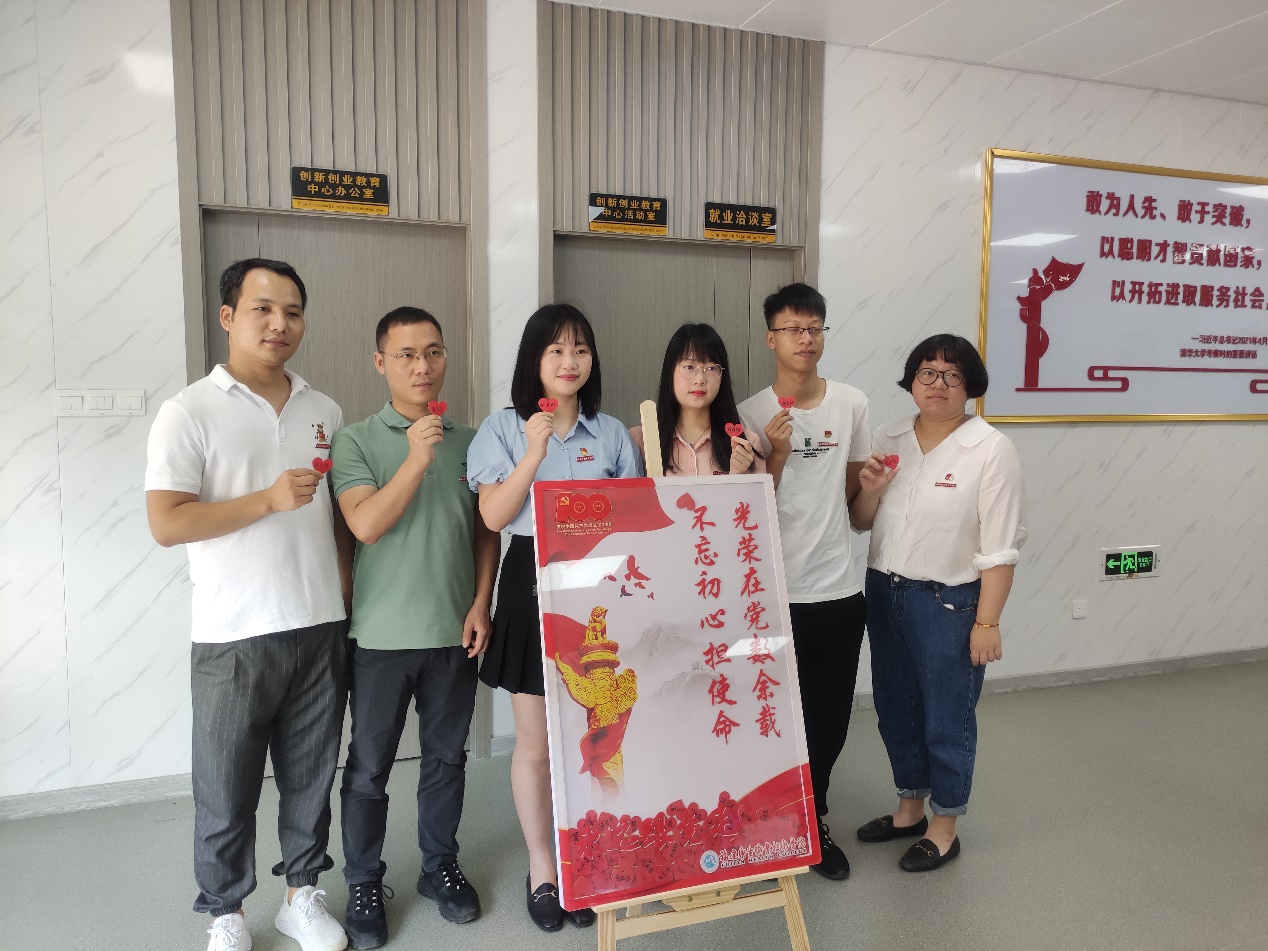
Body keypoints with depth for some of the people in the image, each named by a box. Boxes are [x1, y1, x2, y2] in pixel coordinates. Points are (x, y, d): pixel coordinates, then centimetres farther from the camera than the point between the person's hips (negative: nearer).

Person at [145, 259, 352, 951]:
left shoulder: (324, 412, 9)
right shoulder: (190, 411, -5)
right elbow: (167, 524, -12)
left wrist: (342, 583, 7)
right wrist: (269, 500, -20)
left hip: (319, 629, 4)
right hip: (234, 636, -4)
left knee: (311, 776, 15)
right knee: (227, 787, 9)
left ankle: (302, 894, 34)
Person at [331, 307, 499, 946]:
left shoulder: (469, 442, 4)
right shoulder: (357, 441, -5)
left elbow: (486, 532, 8)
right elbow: (366, 525, -17)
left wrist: (480, 603, -1)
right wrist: (416, 459, -25)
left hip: (455, 631, 3)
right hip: (381, 634, -2)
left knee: (447, 756, 16)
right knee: (368, 767, 9)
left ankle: (440, 866, 35)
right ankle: (364, 885, 28)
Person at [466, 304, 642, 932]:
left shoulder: (612, 433, 8)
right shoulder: (503, 429, 1)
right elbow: (494, 515, -8)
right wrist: (533, 452, -18)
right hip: (532, 586, -2)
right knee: (535, 741, 7)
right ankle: (541, 867, 26)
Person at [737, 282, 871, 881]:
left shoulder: (851, 405, 3)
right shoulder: (752, 415, -5)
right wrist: (778, 453, -19)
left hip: (838, 589, 3)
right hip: (774, 590, -2)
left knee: (831, 718, 13)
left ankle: (812, 822, 34)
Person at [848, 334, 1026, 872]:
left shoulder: (990, 450, -11)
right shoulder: (888, 441, 4)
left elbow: (1000, 549, -12)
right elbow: (861, 523, 11)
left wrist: (987, 623, -14)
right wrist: (870, 489, -10)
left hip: (950, 603, -5)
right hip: (885, 593, 6)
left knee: (947, 720, 9)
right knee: (895, 709, 18)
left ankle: (944, 829, 30)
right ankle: (910, 808, 40)